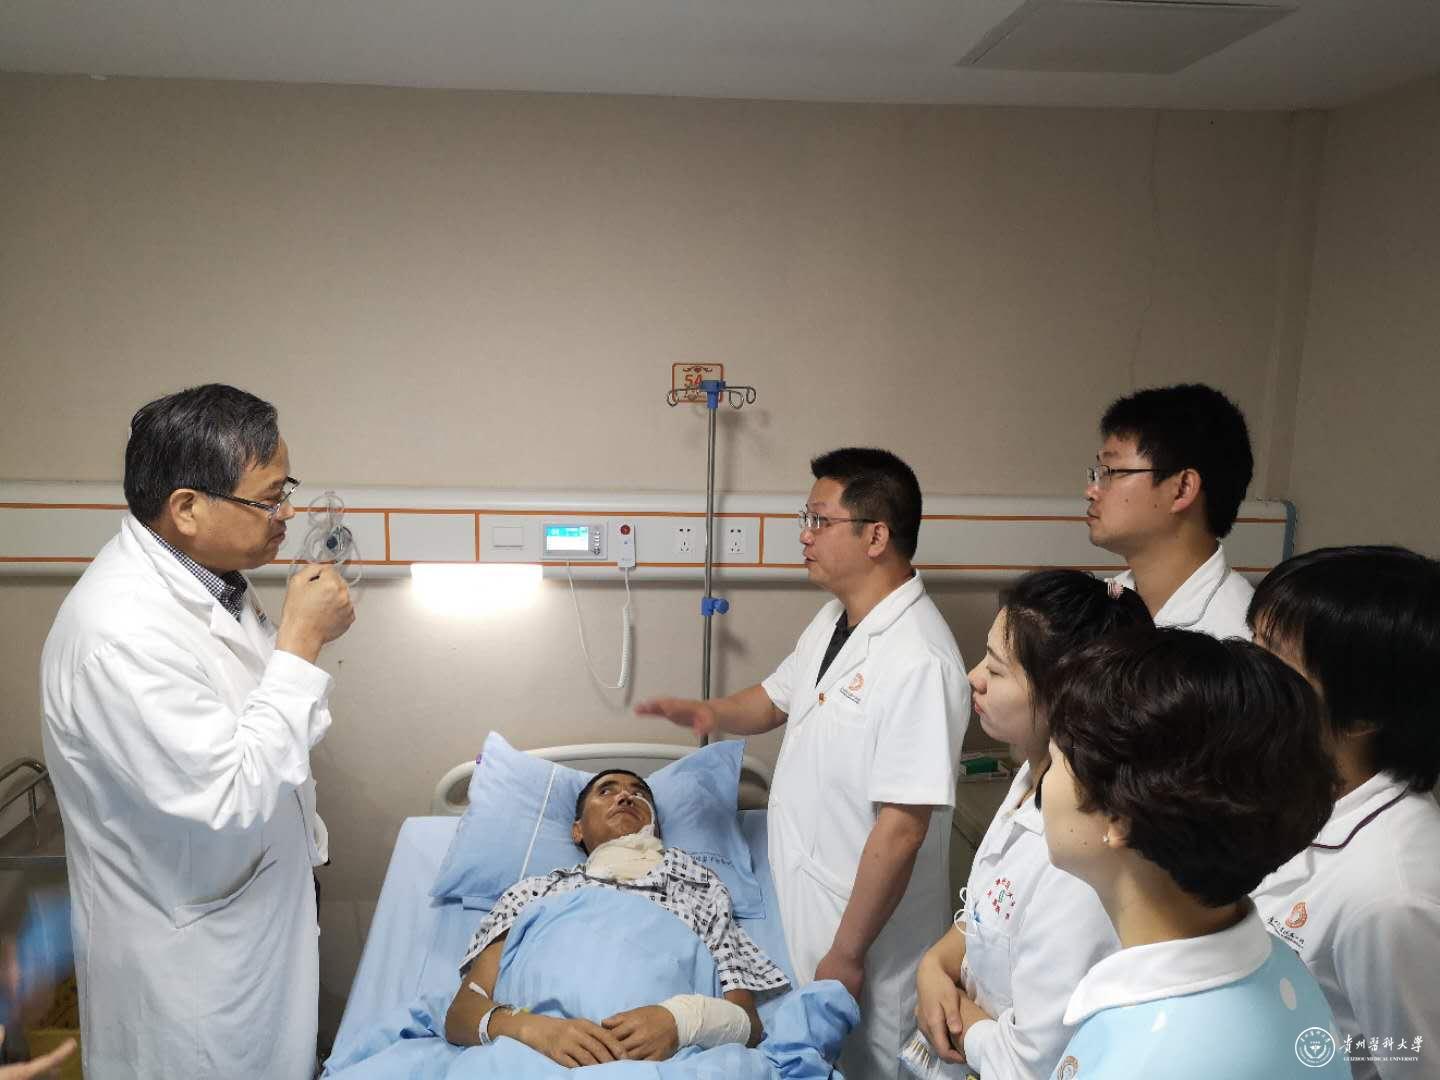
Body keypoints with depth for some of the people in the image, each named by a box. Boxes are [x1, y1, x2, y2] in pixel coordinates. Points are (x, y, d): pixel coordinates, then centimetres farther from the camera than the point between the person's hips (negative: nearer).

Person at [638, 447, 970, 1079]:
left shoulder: (919, 662, -29)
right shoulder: (833, 619, 1)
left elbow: (901, 832, -27)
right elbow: (775, 700, 16)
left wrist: (847, 955, -19)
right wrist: (708, 712, -5)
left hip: (865, 930, -8)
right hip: (799, 906, 8)